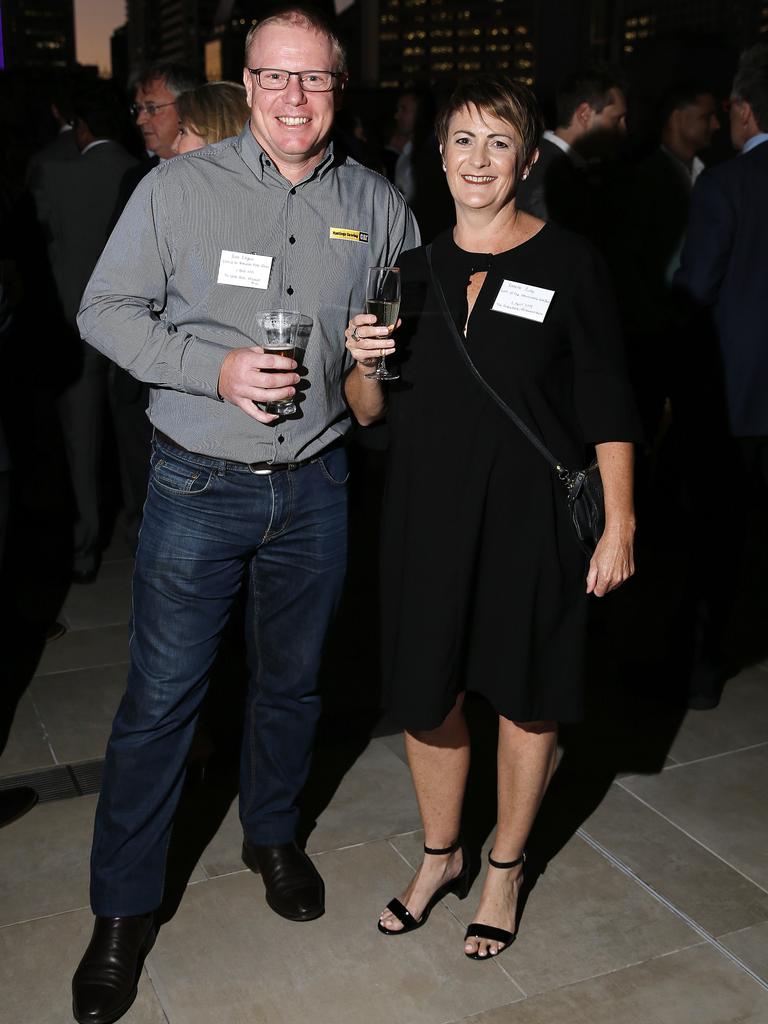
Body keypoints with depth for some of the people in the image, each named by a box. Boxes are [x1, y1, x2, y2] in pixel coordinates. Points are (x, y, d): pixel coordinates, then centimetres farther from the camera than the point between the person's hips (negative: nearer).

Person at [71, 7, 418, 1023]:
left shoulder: (376, 204, 4)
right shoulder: (180, 187, -4)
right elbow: (106, 311, -3)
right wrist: (216, 369, -16)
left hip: (317, 484, 3)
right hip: (199, 483, -2)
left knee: (293, 679, 17)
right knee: (161, 696, 2)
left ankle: (274, 836, 43)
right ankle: (123, 910, 21)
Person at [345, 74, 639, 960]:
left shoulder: (569, 264, -5)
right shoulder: (413, 272, 6)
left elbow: (608, 409, -5)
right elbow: (368, 412, 8)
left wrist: (620, 524, -10)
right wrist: (364, 362, -13)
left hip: (530, 515, -3)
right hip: (427, 511, 3)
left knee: (526, 693, 11)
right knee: (424, 692, 10)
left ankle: (505, 867, 35)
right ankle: (441, 854, 37)